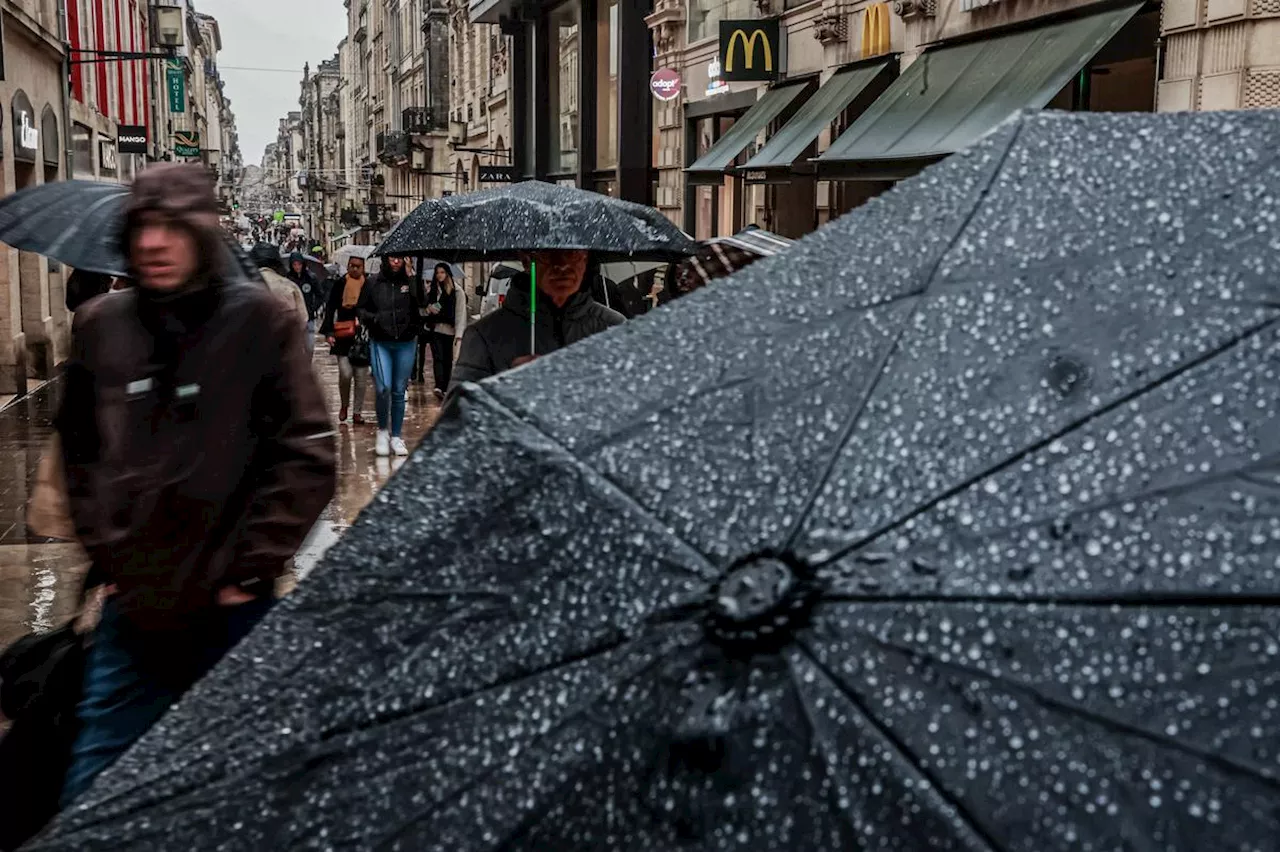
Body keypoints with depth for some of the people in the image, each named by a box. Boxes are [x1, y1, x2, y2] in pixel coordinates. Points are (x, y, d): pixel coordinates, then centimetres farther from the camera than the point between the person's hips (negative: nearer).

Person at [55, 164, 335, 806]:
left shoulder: (257, 319, -7)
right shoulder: (99, 327, 3)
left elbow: (308, 453, -6)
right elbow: (79, 451, 14)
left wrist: (253, 565, -7)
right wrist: (104, 550, 7)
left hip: (230, 609, -3)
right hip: (131, 608, 3)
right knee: (93, 790, 8)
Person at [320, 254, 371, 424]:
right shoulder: (340, 284, 2)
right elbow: (330, 309, 2)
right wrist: (329, 332, -6)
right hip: (343, 335, -1)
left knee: (361, 376, 2)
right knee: (345, 373, -9)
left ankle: (357, 412, 12)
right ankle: (344, 405, 15)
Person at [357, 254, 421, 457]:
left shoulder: (410, 281, 1)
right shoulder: (373, 283, 2)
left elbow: (422, 302, -17)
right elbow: (361, 309, 9)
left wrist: (410, 277, -16)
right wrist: (373, 318, -10)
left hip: (405, 343, 1)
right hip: (381, 343, -1)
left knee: (399, 391, 8)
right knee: (383, 388, -13)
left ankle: (396, 436, 19)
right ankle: (382, 429, 11)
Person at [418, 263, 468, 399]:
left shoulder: (457, 291, -1)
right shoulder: (432, 290, 11)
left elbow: (461, 313, -6)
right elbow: (423, 310, 18)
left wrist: (459, 333, -14)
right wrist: (428, 309, -7)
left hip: (449, 331, -1)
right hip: (434, 329, 1)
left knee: (448, 360, 5)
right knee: (438, 357, -12)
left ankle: (445, 388, 13)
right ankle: (439, 387, -24)